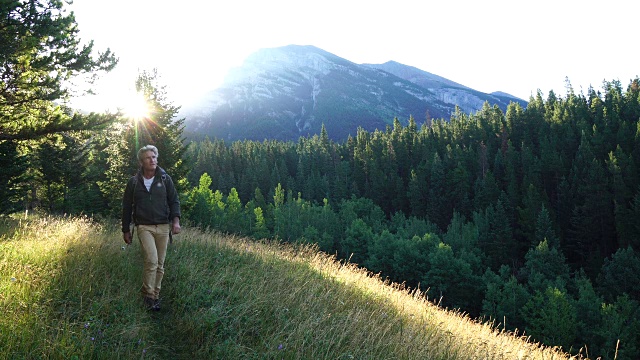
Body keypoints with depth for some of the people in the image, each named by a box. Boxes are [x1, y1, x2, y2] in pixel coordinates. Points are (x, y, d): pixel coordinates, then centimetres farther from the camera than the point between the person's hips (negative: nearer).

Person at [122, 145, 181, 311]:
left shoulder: (165, 179, 6)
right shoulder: (134, 182, 4)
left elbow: (174, 201, 6)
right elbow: (126, 207, 10)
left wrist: (176, 220, -9)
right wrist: (126, 230, 10)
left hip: (163, 227, 2)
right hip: (144, 227, -2)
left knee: (160, 264, 7)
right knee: (151, 260, -18)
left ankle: (155, 295, 20)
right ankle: (148, 295, -6)